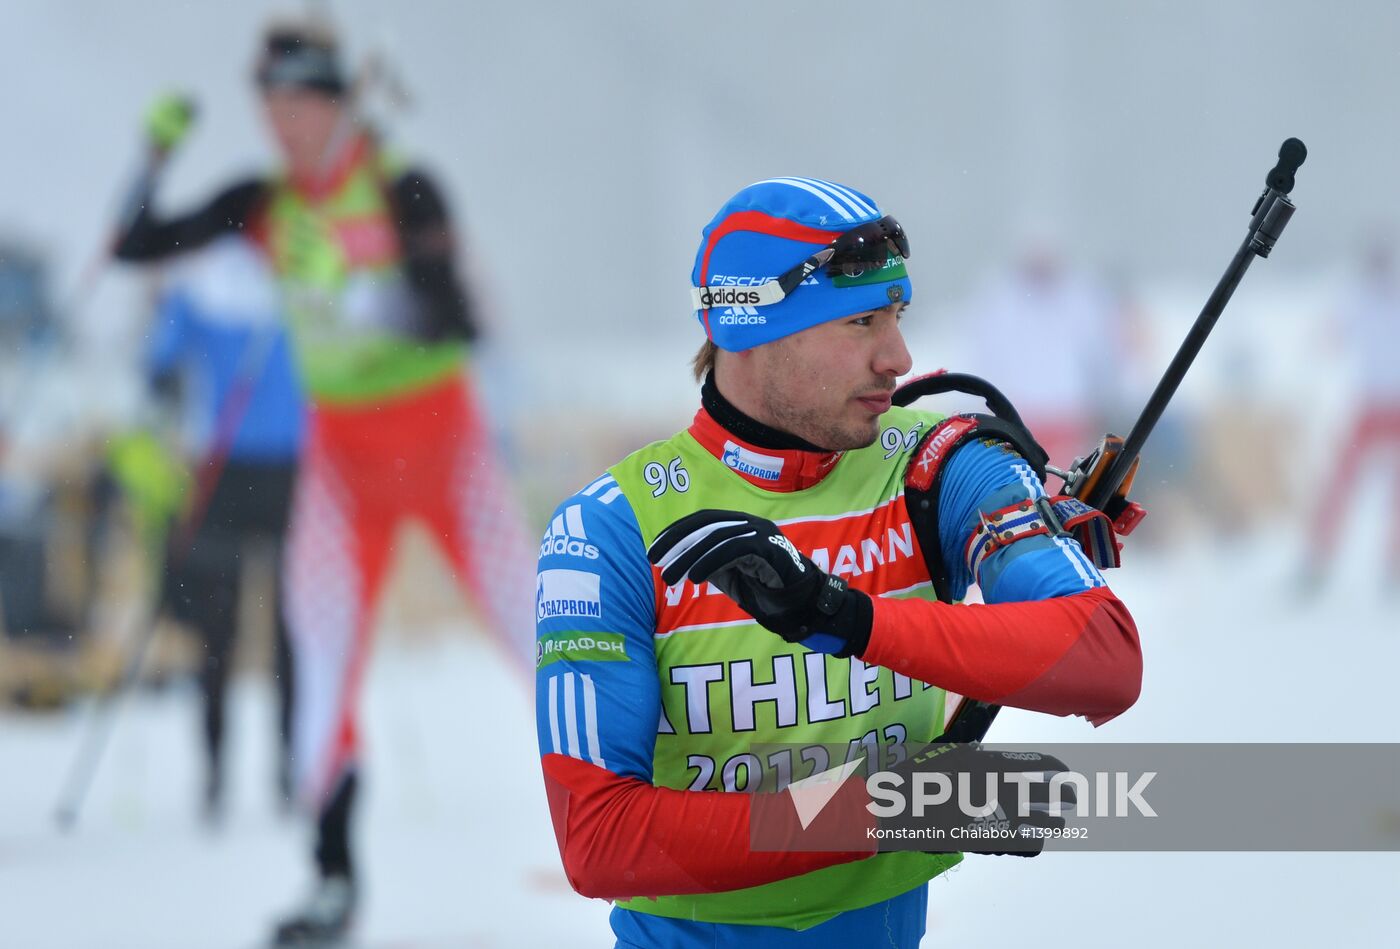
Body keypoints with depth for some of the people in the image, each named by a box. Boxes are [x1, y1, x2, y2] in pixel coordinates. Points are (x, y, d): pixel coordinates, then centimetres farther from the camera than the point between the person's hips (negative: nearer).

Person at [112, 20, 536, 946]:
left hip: (441, 435, -3)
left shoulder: (404, 193, -13)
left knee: (531, 626, -3)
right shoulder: (265, 206, 1)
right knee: (324, 656, -8)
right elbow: (136, 247, 2)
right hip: (340, 446, 4)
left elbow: (459, 324, -21)